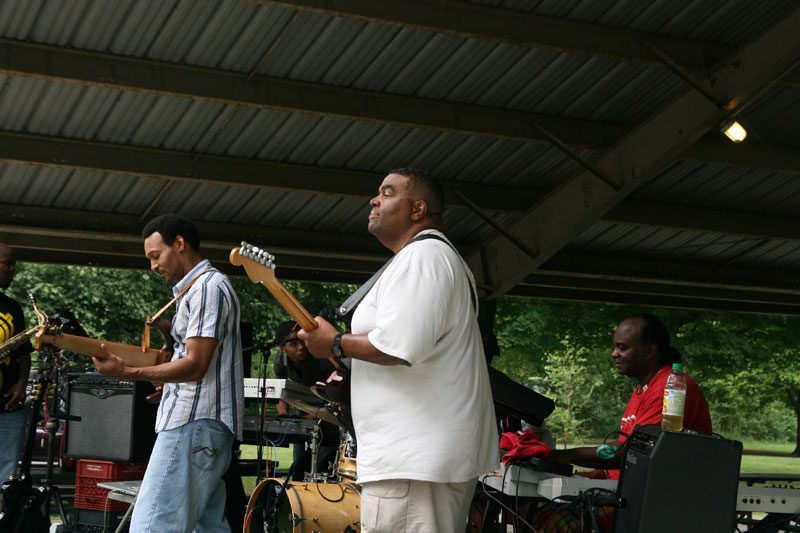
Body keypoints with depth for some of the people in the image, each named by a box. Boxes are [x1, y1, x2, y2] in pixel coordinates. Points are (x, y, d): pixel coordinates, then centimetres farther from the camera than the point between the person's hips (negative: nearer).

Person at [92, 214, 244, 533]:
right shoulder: (197, 289, 23)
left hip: (194, 423, -11)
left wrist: (127, 372, -24)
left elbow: (195, 365, -18)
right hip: (205, 423, 11)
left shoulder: (208, 287, -10)